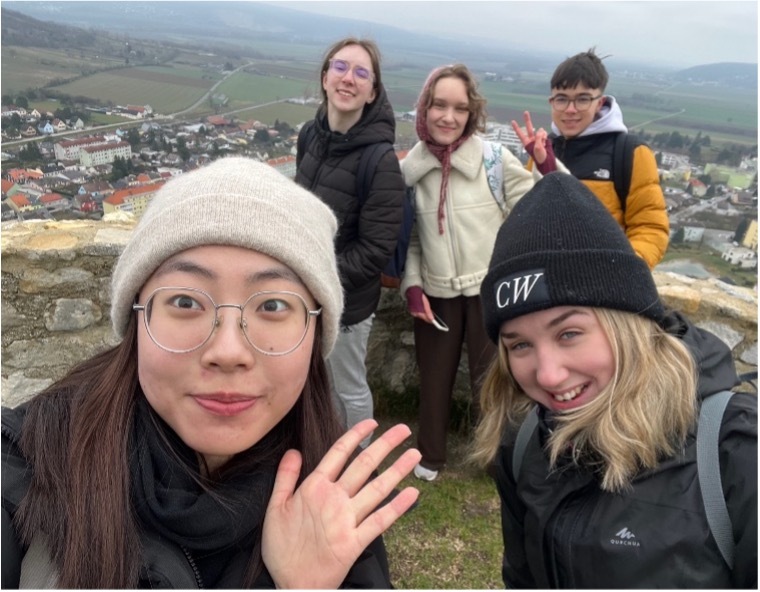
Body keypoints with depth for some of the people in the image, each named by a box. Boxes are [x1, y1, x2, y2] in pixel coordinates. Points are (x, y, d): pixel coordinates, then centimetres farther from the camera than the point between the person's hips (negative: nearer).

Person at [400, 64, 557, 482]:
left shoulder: (497, 160, -10)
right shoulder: (410, 167, 0)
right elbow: (409, 236, 7)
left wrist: (549, 166, -26)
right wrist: (412, 285, -4)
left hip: (491, 291, -3)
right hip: (435, 293, 3)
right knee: (434, 377, 18)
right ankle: (430, 454, 41)